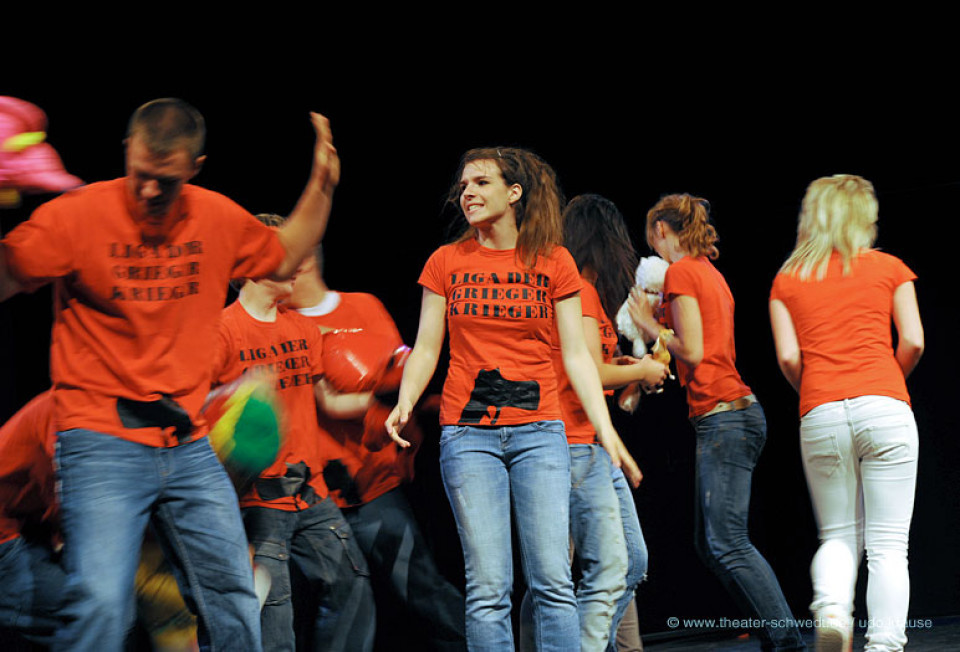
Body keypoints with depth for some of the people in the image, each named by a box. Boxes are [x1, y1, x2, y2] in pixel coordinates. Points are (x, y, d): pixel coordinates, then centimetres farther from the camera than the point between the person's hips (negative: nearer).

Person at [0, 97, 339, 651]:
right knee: (101, 606, -19)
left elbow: (283, 258, 26)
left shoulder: (219, 218, 7)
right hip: (102, 442, -5)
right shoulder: (77, 215, -7)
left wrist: (322, 186, 15)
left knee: (235, 601, 8)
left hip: (189, 446, 5)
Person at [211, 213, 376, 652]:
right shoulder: (224, 329, -6)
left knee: (352, 587, 5)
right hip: (257, 498, -7)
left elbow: (327, 400, 20)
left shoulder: (304, 329, 15)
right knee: (271, 607, -12)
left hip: (312, 495, 7)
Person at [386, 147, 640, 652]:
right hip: (467, 434, 0)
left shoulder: (553, 263, 7)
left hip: (538, 431, 0)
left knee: (553, 581, -7)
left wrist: (606, 429, -4)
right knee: (487, 587, -5)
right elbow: (426, 348, 8)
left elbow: (576, 355, 6)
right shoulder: (446, 262, 8)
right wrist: (405, 402, -11)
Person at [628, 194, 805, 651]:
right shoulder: (710, 273, 20)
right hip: (732, 413, 10)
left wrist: (652, 327, 1)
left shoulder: (680, 272, -7)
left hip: (724, 417, -10)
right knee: (710, 542, 11)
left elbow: (693, 352, -14)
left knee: (727, 544, -12)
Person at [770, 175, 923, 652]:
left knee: (838, 535, 14)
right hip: (885, 410, -2)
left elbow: (788, 357, 3)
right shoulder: (889, 268, 10)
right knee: (888, 544, 0)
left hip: (820, 416, 2)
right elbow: (912, 341, 1)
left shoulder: (786, 280, 13)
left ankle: (831, 606, -13)